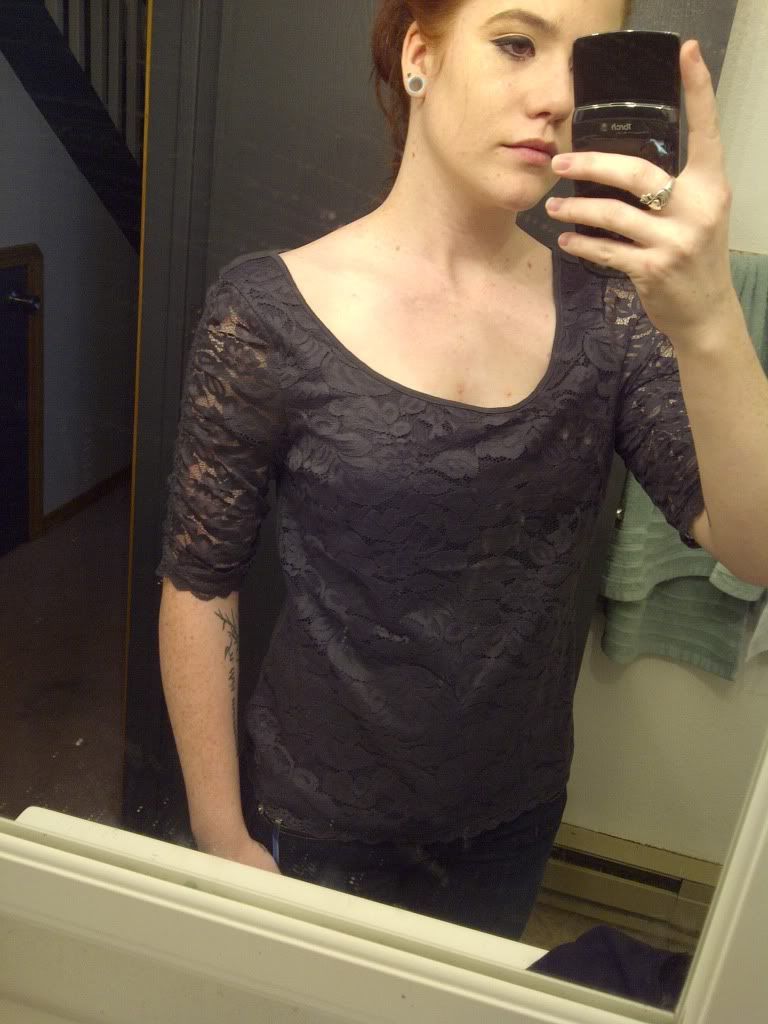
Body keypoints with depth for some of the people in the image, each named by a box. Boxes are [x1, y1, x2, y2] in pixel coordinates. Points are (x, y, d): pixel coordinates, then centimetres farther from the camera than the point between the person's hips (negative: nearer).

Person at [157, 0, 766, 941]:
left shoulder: (608, 307, -8)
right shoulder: (269, 313, -18)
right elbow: (198, 588, -12)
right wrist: (221, 835, -7)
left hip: (517, 818, 4)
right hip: (318, 826, -3)